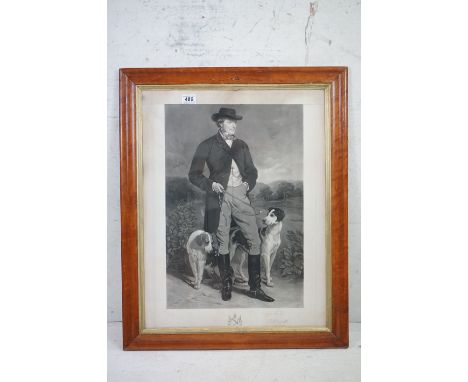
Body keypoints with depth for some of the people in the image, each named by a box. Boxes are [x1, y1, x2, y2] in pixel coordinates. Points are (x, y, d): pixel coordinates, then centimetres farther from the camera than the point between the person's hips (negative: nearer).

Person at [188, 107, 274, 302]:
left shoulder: (241, 145, 17)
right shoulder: (207, 146, 4)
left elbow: (252, 170, 22)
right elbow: (194, 174, 4)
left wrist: (248, 183, 2)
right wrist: (210, 185, -11)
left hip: (240, 194, 3)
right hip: (220, 195, -3)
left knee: (255, 240, -3)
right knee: (222, 243, 2)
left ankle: (255, 288, 7)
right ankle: (226, 285, 19)